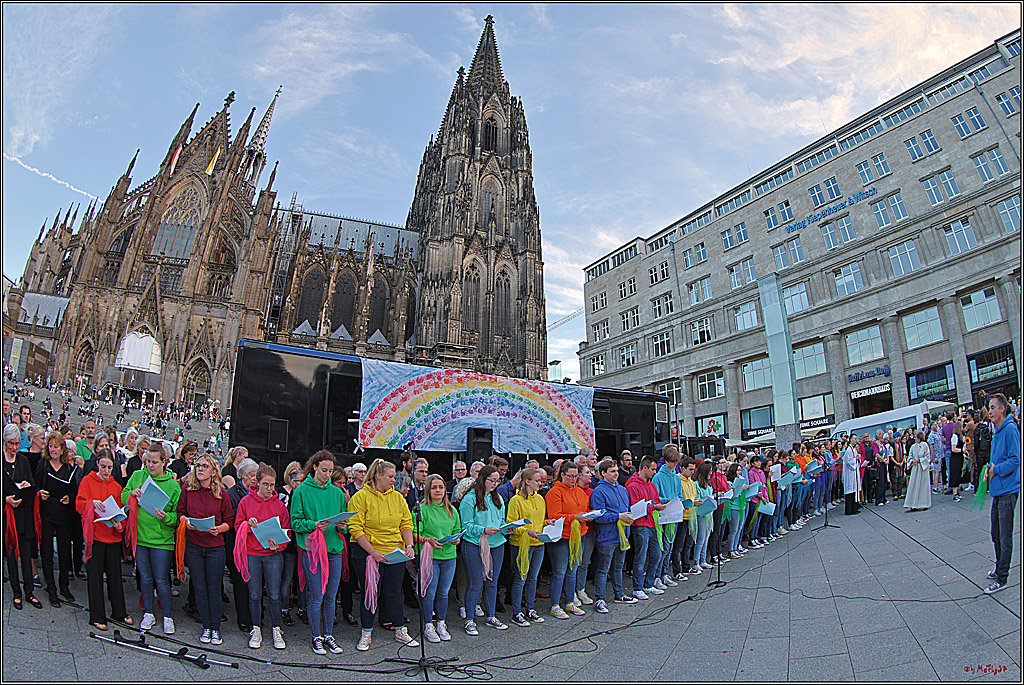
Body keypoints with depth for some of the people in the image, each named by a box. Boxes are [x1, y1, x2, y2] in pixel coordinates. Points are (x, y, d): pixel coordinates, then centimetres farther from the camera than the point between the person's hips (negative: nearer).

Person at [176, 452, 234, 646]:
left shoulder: (222, 494, -3)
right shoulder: (187, 490, 1)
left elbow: (229, 521, 1)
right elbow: (180, 513, 8)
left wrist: (219, 528, -18)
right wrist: (186, 521, -12)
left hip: (215, 547, -1)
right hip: (193, 545, 2)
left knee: (214, 590, 3)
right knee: (200, 589, 8)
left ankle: (216, 628, 17)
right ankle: (206, 627, 22)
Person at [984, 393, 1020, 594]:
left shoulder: (1010, 429, -15)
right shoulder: (997, 431, 14)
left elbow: (1015, 460, -21)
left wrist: (995, 470, -16)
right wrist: (990, 467, 5)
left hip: (1007, 490, -9)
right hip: (997, 490, 9)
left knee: (1005, 537, -1)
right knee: (996, 534, 19)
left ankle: (1002, 578, 6)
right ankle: (999, 568, 34)